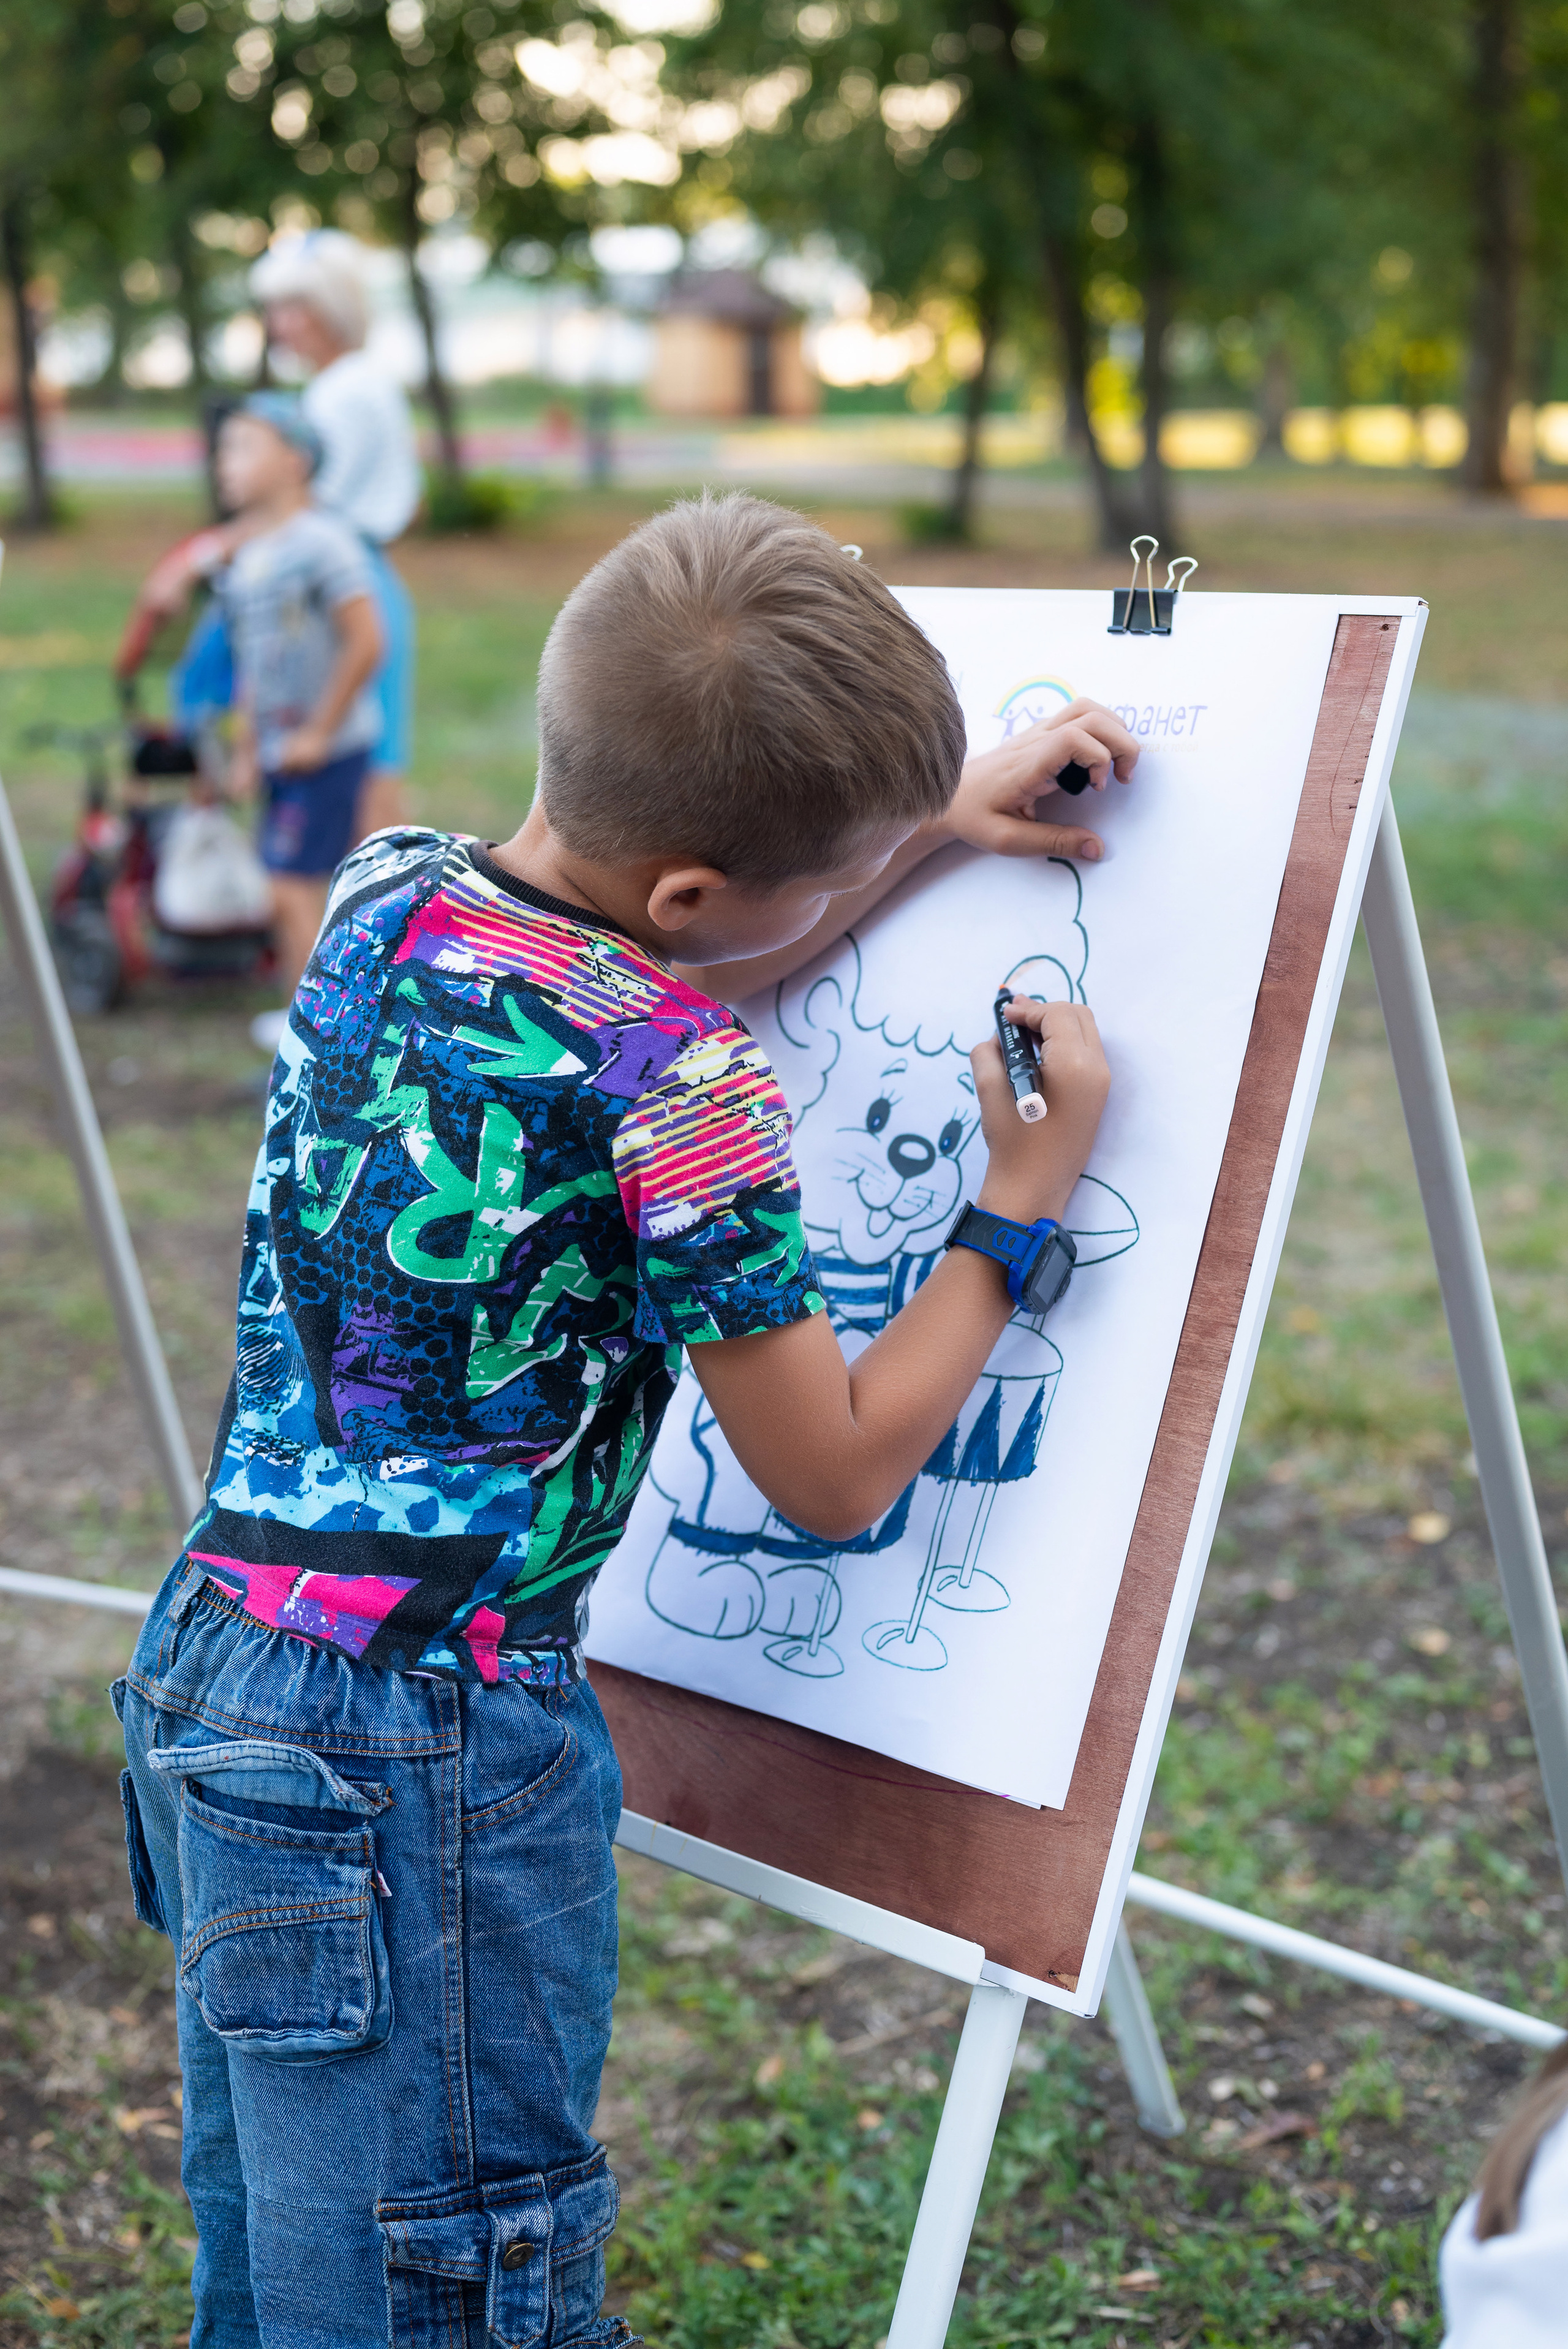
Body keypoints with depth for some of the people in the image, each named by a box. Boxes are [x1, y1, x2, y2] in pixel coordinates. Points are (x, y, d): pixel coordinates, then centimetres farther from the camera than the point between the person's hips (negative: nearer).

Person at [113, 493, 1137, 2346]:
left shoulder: (381, 894, 2)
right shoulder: (685, 1101, -21)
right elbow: (836, 1475, -9)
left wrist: (934, 821, 22)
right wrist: (1024, 1201, 0)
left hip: (212, 1666, 9)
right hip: (425, 1750, -8)